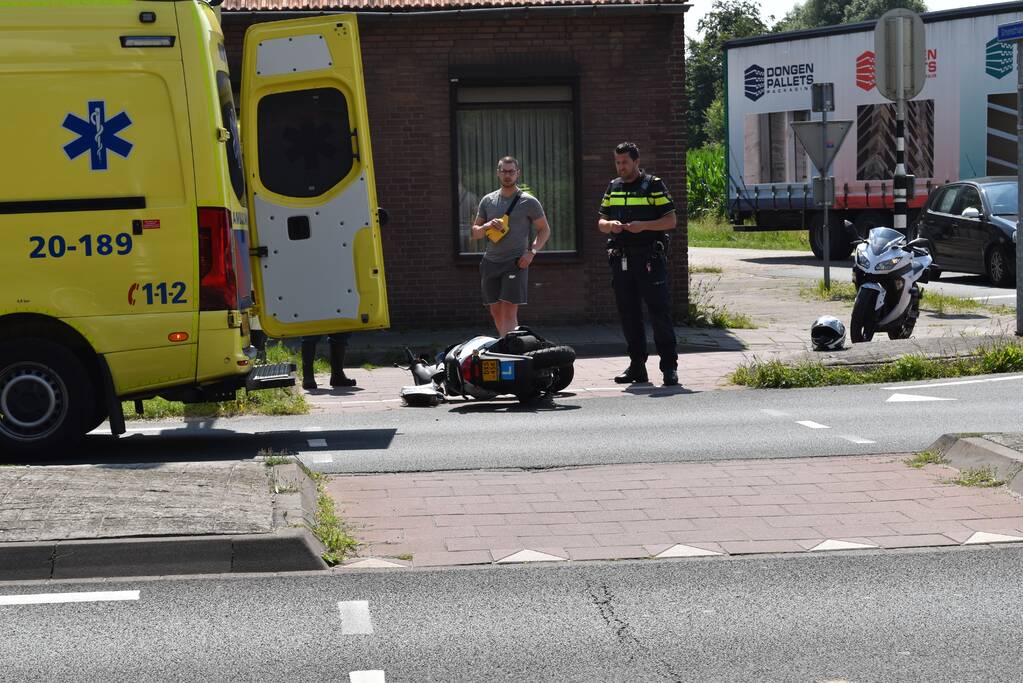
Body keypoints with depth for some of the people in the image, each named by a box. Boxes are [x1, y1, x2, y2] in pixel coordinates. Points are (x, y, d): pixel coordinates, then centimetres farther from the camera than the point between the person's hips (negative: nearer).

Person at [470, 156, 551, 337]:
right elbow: (474, 234, 14)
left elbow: (544, 230, 6)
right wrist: (487, 226, -9)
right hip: (490, 261, 5)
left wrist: (531, 251, -9)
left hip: (515, 263, -5)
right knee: (496, 312, 8)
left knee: (509, 312, -14)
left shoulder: (529, 202, 0)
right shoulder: (488, 200, 11)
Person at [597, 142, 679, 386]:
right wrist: (609, 225, -4)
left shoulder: (653, 185, -1)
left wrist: (643, 225, -18)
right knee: (628, 315, 7)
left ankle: (669, 366, -4)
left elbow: (670, 220, -4)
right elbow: (601, 222, 19)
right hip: (621, 260, 6)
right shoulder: (613, 188, 16)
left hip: (649, 258, -6)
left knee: (659, 312, -6)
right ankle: (637, 366, 14)